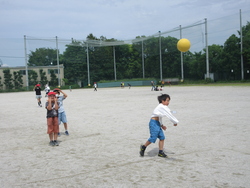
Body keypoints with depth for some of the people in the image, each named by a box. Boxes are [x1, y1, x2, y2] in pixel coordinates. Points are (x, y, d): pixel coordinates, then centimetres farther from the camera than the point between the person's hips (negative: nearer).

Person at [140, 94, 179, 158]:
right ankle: (143, 147, 10)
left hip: (157, 123, 10)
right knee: (153, 137, -10)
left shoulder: (162, 107, 15)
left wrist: (161, 125, 21)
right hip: (154, 123, -10)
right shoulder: (162, 107, -15)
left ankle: (160, 152, 12)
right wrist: (175, 122, -8)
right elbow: (169, 115, -15)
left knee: (162, 137, 6)